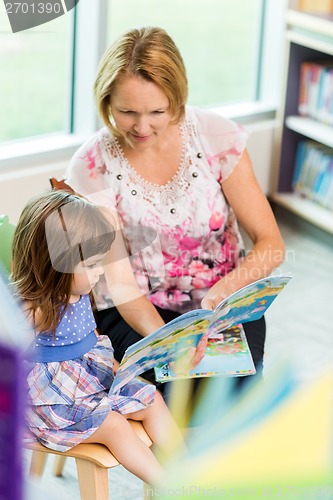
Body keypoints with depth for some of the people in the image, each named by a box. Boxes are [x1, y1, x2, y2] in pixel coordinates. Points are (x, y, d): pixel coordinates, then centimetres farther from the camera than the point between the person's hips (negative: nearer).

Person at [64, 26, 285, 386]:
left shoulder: (216, 136, -10)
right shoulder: (93, 166, -11)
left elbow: (271, 245, -9)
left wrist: (218, 295, -28)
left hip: (222, 300, 1)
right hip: (138, 313, -1)